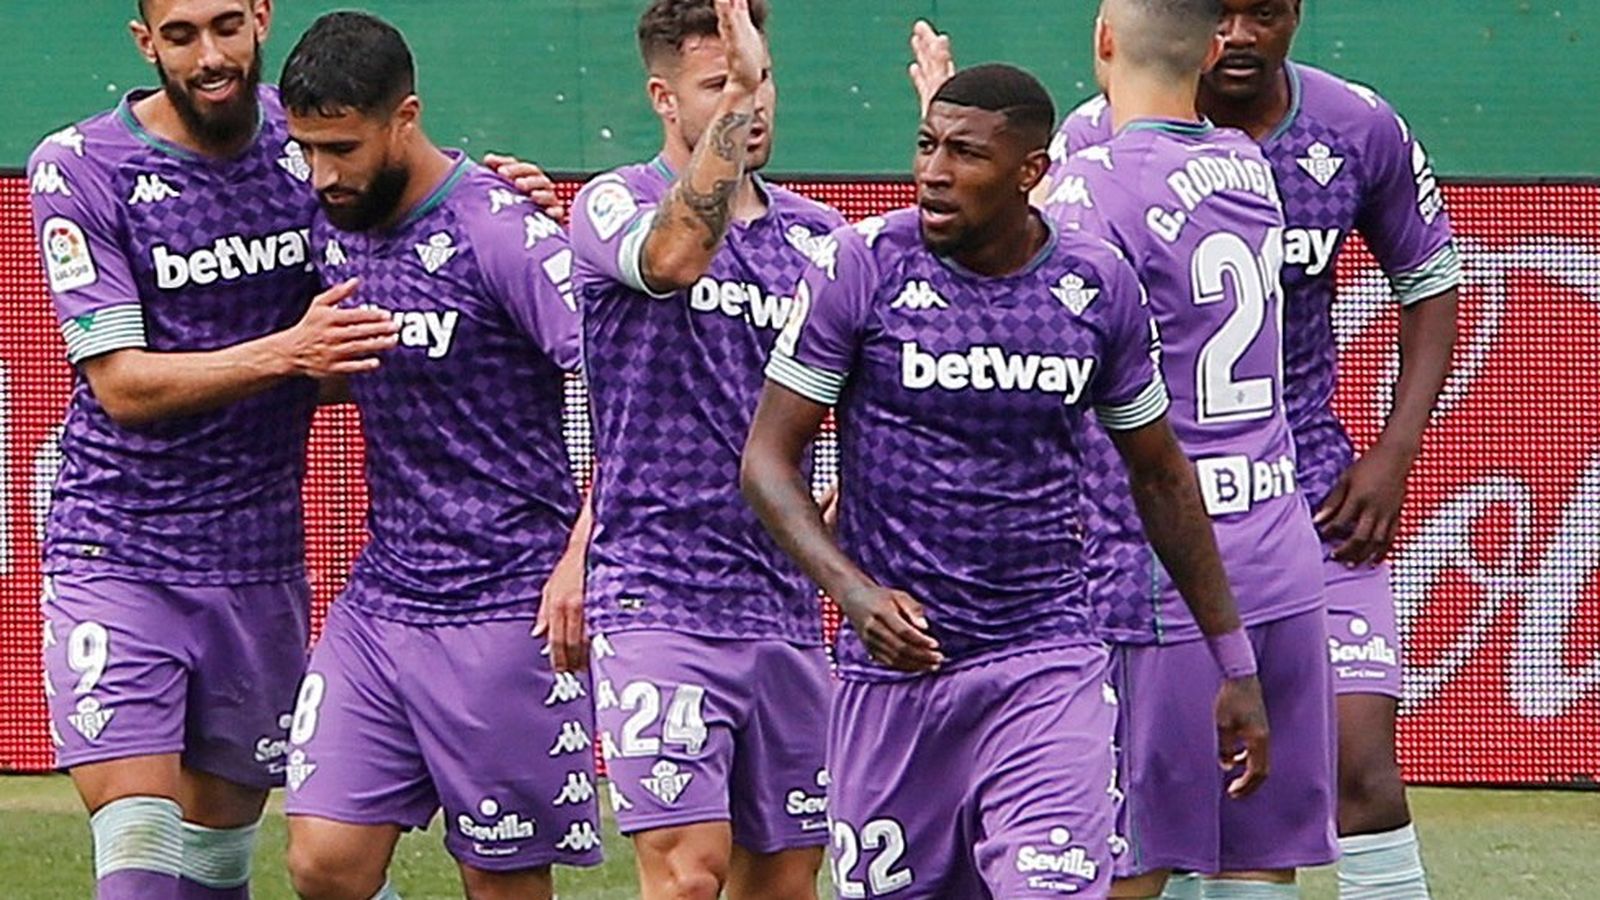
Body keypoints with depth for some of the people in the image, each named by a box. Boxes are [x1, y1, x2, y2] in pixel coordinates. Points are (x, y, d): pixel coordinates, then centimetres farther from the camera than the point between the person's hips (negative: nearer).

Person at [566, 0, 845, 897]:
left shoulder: (817, 235, 12)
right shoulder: (613, 207, -3)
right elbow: (675, 255, -26)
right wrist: (735, 96, -30)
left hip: (785, 609, 5)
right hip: (660, 599, -5)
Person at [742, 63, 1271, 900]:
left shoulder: (1099, 285, 1)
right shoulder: (863, 266, -5)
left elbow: (1159, 471, 14)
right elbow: (768, 456, -3)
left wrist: (1235, 662, 16)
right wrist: (854, 591, -20)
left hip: (1047, 669, 0)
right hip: (894, 666, 0)